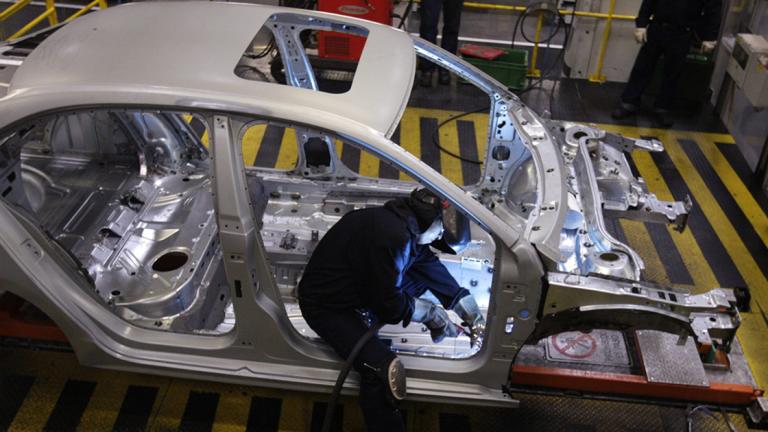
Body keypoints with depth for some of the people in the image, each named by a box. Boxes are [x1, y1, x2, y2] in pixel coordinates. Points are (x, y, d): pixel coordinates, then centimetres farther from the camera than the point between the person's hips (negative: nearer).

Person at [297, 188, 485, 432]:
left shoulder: (403, 221, -2)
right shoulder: (393, 236, -30)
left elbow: (432, 266, 6)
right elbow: (390, 306, -23)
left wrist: (472, 314, 6)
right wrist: (432, 313, -8)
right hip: (326, 306, -9)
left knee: (423, 270, 6)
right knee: (381, 368, -28)